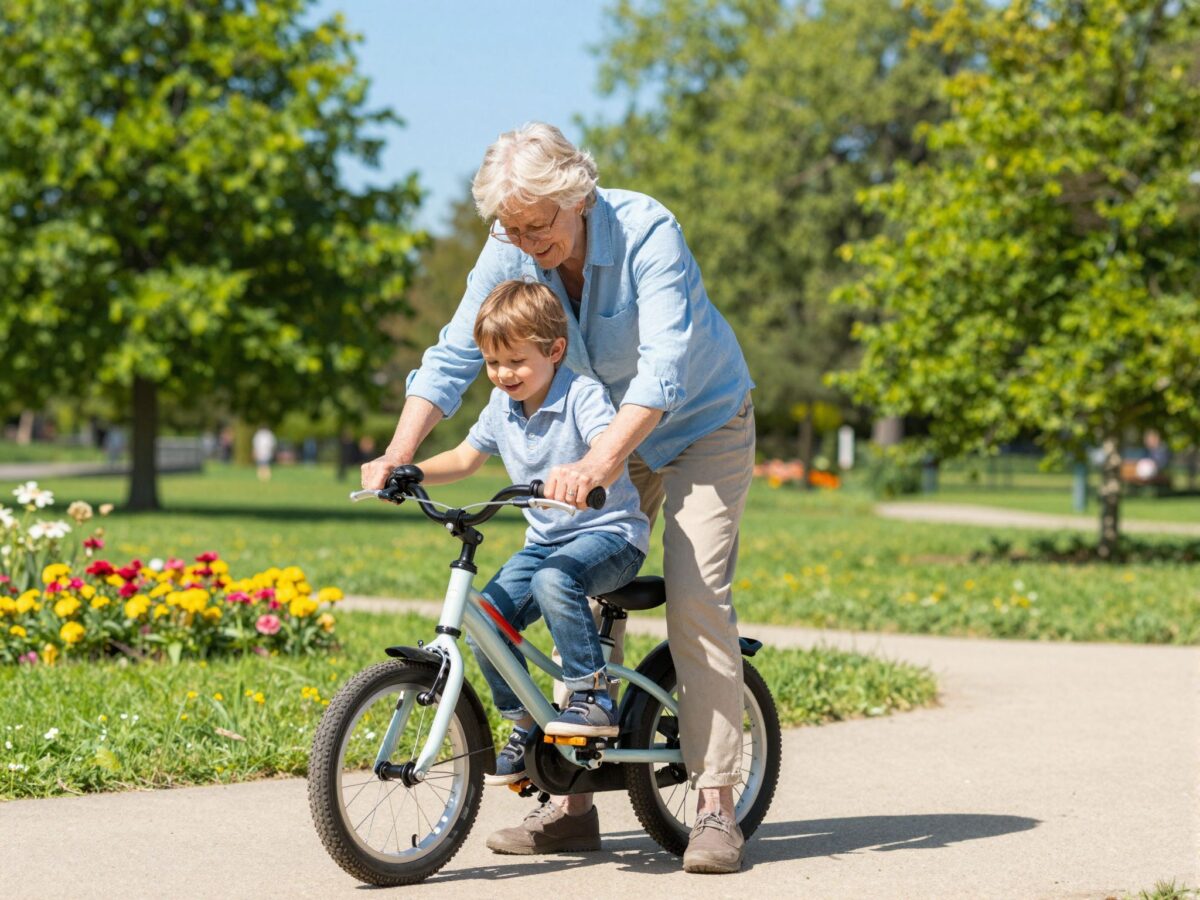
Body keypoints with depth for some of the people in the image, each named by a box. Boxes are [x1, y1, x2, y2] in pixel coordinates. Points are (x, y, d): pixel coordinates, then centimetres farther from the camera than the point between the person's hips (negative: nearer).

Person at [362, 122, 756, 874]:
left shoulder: (647, 234, -31)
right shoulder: (509, 254, -15)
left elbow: (664, 368, -40)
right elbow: (453, 359, -13)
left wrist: (598, 463, -53)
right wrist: (400, 454, -27)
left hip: (701, 425, -5)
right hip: (603, 430, 5)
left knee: (696, 595, -18)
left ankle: (717, 806, -16)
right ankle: (576, 800, 5)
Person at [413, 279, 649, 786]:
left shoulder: (583, 395, -17)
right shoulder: (501, 407, 5)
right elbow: (464, 459, 17)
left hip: (609, 532, -7)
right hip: (544, 540, 7)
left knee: (555, 580, -37)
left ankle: (593, 699, -25)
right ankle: (524, 724, 6)